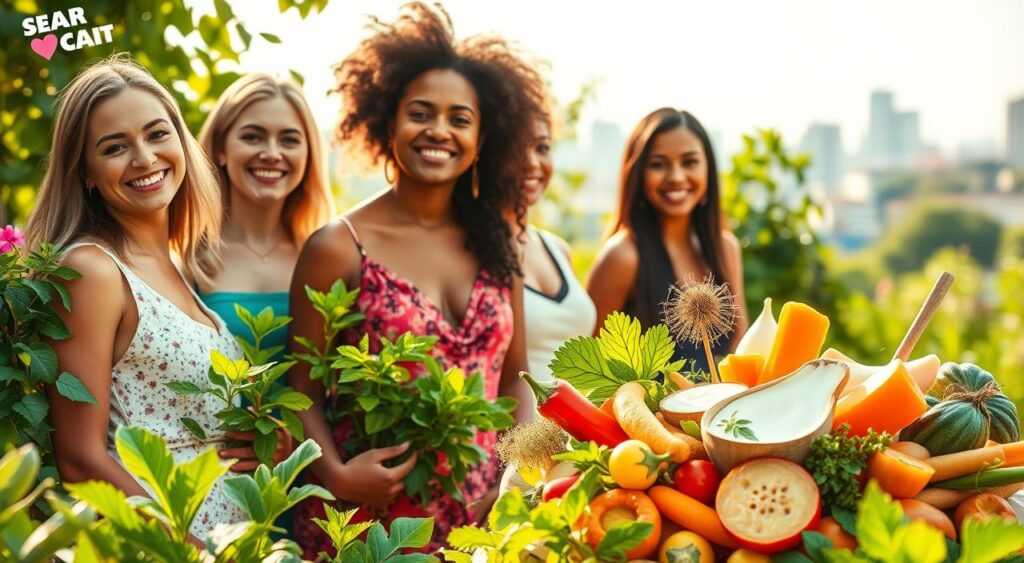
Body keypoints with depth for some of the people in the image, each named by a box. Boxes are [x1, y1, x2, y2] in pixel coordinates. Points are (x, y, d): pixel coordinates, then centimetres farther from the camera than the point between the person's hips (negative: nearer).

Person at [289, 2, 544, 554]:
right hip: (368, 521, -3)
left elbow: (513, 379, 11)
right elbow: (305, 393, -5)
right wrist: (336, 475, -20)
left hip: (482, 519, 4)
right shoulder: (338, 248, -6)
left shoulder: (495, 245, 6)